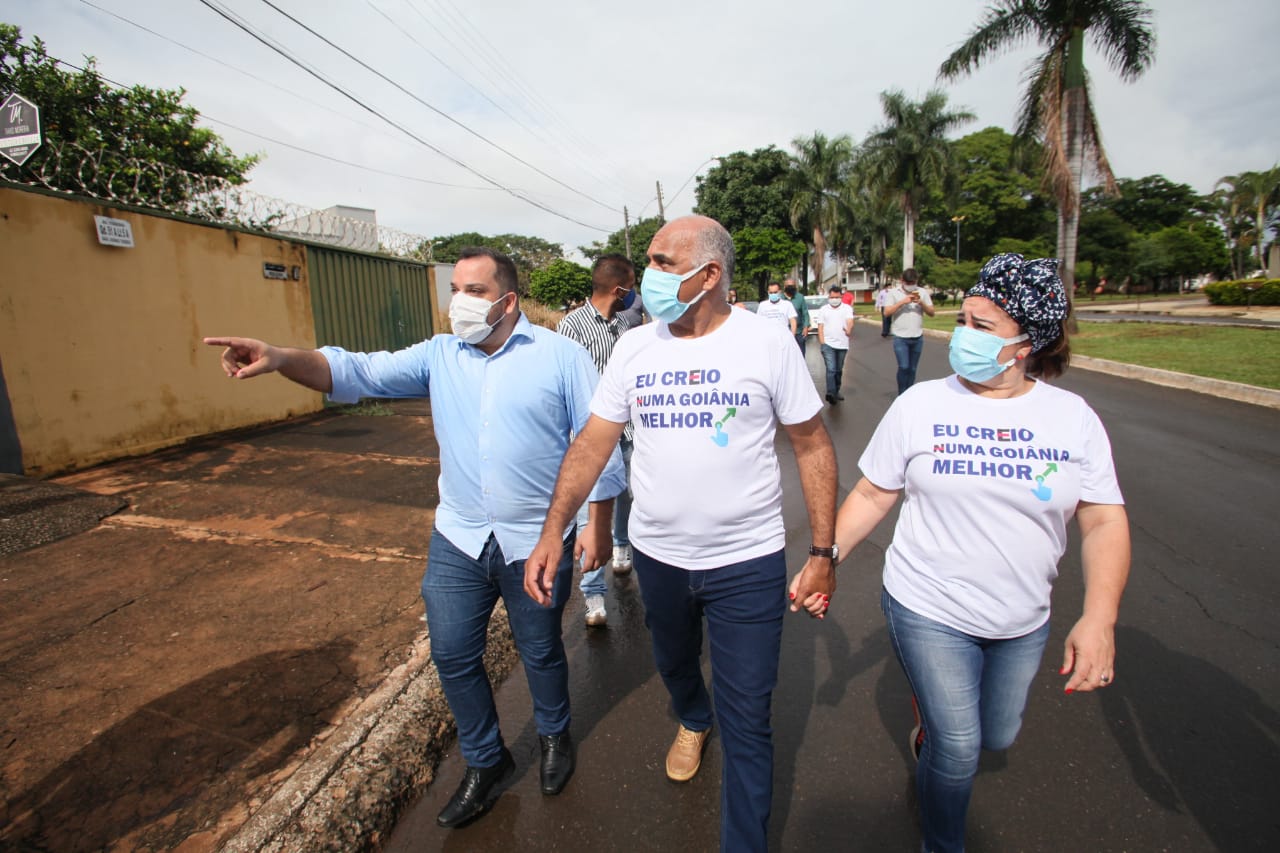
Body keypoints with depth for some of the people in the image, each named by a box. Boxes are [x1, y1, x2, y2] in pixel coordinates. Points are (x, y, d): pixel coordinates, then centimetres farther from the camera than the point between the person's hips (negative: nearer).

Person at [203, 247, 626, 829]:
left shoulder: (561, 355, -8)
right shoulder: (438, 355, 3)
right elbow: (359, 372, -6)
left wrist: (597, 525, -8)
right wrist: (282, 359, -25)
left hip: (538, 543, -3)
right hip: (457, 540, 4)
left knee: (540, 652, 15)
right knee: (452, 655, 12)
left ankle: (554, 736, 47)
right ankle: (485, 762, 39)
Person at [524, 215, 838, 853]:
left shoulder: (768, 341, -11)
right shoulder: (633, 347, -3)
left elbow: (813, 446, -5)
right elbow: (592, 443, -1)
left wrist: (822, 552, -7)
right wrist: (552, 530, -8)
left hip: (748, 561, -3)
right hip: (657, 555, 4)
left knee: (746, 722, 6)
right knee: (673, 664, 29)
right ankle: (692, 720, 63)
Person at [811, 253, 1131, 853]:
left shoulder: (1073, 416, -5)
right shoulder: (921, 403, -10)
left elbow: (1104, 521, -5)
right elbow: (871, 494, -5)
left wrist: (1099, 618, -17)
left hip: (1022, 623, 3)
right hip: (928, 612, -3)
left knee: (998, 737, 20)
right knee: (957, 750, 3)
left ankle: (928, 725, 54)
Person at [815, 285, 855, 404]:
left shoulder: (847, 308, 6)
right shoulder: (823, 309, 7)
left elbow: (850, 322, -9)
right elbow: (820, 327, 4)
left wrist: (849, 330, -32)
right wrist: (822, 343, -6)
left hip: (842, 344, 2)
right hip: (828, 344, -2)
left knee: (839, 370, 13)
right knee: (831, 369, -15)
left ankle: (836, 391, 26)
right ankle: (831, 393, -22)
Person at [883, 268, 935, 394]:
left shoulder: (922, 292, 6)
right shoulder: (893, 292, -1)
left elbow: (932, 313, 4)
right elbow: (886, 313, -10)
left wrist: (921, 302, -13)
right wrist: (902, 301, -18)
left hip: (918, 338, 3)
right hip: (900, 338, -3)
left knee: (912, 369, 9)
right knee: (904, 367, -13)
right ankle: (901, 396, 0)